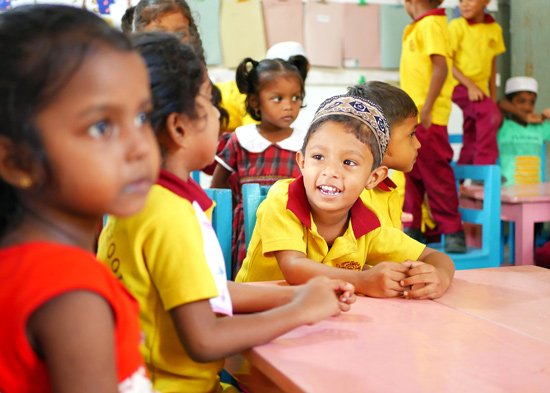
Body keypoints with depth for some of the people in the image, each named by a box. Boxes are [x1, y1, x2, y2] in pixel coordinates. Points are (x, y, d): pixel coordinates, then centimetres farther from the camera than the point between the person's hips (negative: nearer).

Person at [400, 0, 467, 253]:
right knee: (411, 175, 12)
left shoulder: (431, 24, -10)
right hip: (412, 117, 10)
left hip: (428, 118, -10)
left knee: (435, 174, -5)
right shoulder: (418, 27, 18)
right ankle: (413, 230, 21)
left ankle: (453, 232, 4)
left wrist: (426, 110, -22)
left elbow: (441, 68, -19)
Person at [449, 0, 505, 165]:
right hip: (459, 85, -6)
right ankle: (484, 167, -21)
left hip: (480, 89, 6)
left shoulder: (495, 29, 10)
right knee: (490, 113, -28)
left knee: (471, 137, 8)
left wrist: (493, 96, 15)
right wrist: (470, 85, -19)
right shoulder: (457, 26, -6)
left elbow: (492, 64, 16)